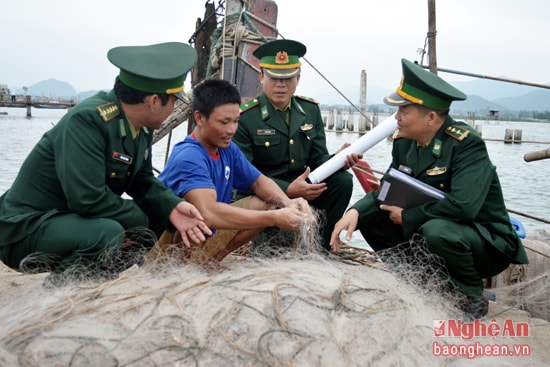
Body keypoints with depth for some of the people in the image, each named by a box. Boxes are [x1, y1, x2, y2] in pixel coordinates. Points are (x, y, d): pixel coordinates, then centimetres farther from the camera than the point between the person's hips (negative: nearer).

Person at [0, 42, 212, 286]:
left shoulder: (142, 125, -1)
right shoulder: (87, 120, -27)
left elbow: (141, 181, 4)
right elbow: (88, 198, -34)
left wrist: (171, 207, -15)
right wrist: (141, 222, -20)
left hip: (79, 218, 9)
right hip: (28, 227, -9)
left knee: (160, 215, 5)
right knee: (108, 234, -35)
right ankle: (57, 291, -6)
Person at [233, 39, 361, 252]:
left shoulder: (310, 110, 4)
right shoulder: (245, 118, -13)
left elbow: (318, 160, 4)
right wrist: (287, 190, -29)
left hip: (301, 186, 5)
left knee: (343, 180, -18)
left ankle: (320, 244, -2)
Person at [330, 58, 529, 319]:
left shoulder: (467, 144, -25)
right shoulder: (404, 141, -5)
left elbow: (462, 206, -36)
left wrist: (407, 217, -23)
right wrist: (355, 212, -21)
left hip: (486, 241, -7)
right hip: (431, 226, 7)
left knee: (437, 230, -37)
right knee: (368, 217, -3)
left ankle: (473, 298, -7)